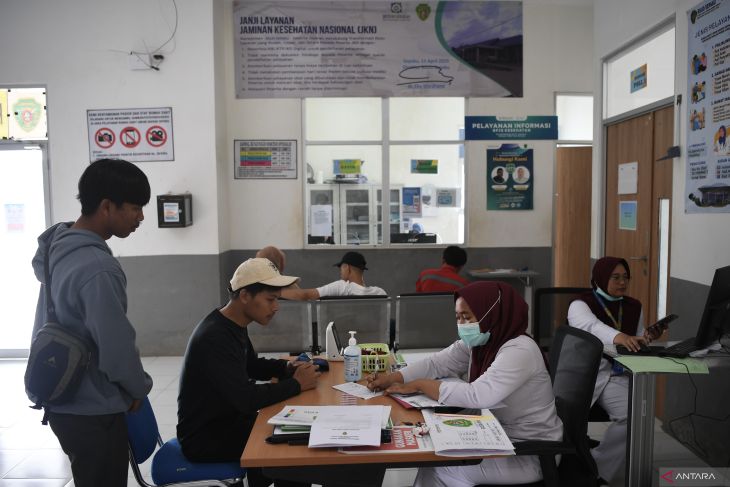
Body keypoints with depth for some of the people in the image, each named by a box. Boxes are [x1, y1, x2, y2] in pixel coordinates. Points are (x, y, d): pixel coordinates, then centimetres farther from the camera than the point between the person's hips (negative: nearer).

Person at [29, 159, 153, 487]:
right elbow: (118, 351, -27)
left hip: (62, 401, 9)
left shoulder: (58, 245, 1)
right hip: (92, 412, -9)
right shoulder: (98, 269, -28)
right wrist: (139, 388, -5)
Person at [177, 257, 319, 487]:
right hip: (204, 437, -9)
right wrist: (296, 384, -21)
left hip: (226, 419, 9)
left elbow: (252, 366, 16)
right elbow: (246, 399, -33)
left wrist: (287, 367, -3)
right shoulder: (214, 338, -29)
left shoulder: (234, 325, 1)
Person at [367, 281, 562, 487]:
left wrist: (418, 385, -27)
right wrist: (391, 378, -16)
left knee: (439, 469, -9)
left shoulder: (519, 351, -28)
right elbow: (437, 363, -2)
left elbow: (476, 396, -36)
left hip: (530, 452, -7)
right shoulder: (477, 343, 0)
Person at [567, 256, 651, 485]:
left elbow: (635, 344, 22)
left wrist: (647, 340, -1)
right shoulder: (581, 304, -5)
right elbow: (591, 326, -29)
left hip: (616, 375, 5)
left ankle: (597, 468, -2)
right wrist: (617, 337, -48)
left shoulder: (634, 307, 15)